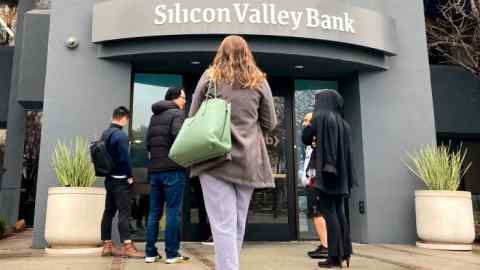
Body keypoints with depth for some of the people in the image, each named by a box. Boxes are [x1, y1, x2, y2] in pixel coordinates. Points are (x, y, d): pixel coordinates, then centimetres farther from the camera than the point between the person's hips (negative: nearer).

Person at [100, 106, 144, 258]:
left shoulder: (104, 134, 11)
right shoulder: (121, 135, -15)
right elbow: (125, 158, -19)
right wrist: (130, 176, -8)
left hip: (110, 179, 9)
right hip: (121, 180, -9)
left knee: (109, 212, 9)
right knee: (124, 212, -9)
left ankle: (107, 246, 14)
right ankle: (127, 247, -9)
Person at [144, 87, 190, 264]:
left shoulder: (154, 117, 18)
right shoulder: (177, 113, -4)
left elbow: (148, 143, 16)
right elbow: (178, 136, -20)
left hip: (154, 170, 7)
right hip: (173, 169, -7)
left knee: (154, 212, 9)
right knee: (173, 212, -2)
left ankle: (150, 253, 12)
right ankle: (172, 254, 1)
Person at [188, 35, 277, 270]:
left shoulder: (210, 76, 3)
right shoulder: (259, 81, 8)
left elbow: (193, 117, 8)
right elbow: (270, 123, 12)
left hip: (215, 157, -2)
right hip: (248, 159, 3)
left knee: (223, 225, -4)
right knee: (238, 224, 14)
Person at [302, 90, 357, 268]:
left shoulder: (320, 116, -4)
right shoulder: (342, 122, 17)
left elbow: (305, 139, -1)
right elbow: (346, 148, 19)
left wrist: (309, 123, 11)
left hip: (325, 170, -7)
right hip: (340, 172, 7)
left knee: (329, 213, -7)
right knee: (339, 212, 11)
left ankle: (334, 256, -6)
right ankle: (345, 253, 12)